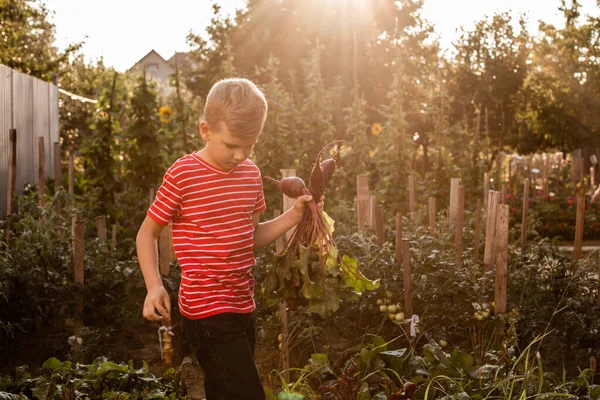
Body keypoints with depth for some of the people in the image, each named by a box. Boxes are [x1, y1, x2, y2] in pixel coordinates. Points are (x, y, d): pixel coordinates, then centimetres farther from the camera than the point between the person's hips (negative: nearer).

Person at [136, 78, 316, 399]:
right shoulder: (183, 175, -11)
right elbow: (146, 234, -3)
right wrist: (154, 286, -16)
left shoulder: (251, 173, 8)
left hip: (243, 305, 7)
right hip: (207, 309, -7)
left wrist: (293, 216, 3)